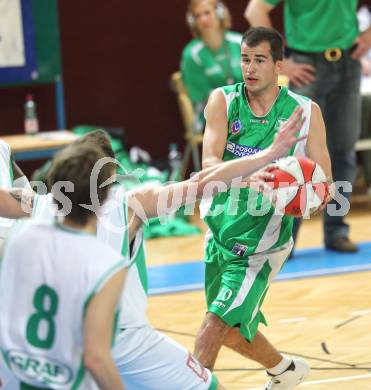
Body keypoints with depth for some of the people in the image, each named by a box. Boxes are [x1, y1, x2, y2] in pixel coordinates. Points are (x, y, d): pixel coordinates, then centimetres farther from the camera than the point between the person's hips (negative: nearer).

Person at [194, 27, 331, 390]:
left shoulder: (305, 111, -8)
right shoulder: (223, 100, -6)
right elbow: (210, 162, -20)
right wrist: (247, 176, -41)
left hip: (260, 243, -4)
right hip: (221, 230, 4)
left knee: (214, 326, -17)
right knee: (232, 332, 20)